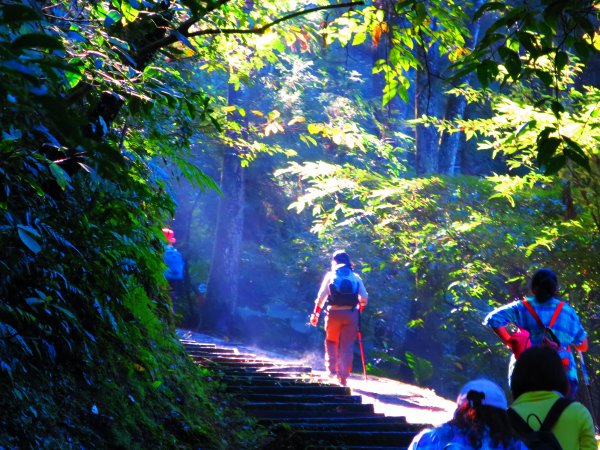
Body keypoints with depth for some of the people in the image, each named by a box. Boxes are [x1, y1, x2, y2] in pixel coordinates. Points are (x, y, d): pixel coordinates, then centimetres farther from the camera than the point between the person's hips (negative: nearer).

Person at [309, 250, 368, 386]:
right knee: (347, 346, 6)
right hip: (351, 314, 1)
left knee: (331, 342, 19)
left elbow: (321, 296, -3)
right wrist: (359, 310, 19)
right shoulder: (355, 277, 10)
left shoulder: (330, 275, 5)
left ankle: (332, 369, 5)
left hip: (334, 313, -1)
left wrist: (315, 313, 2)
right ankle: (343, 376, 2)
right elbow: (364, 298, 3)